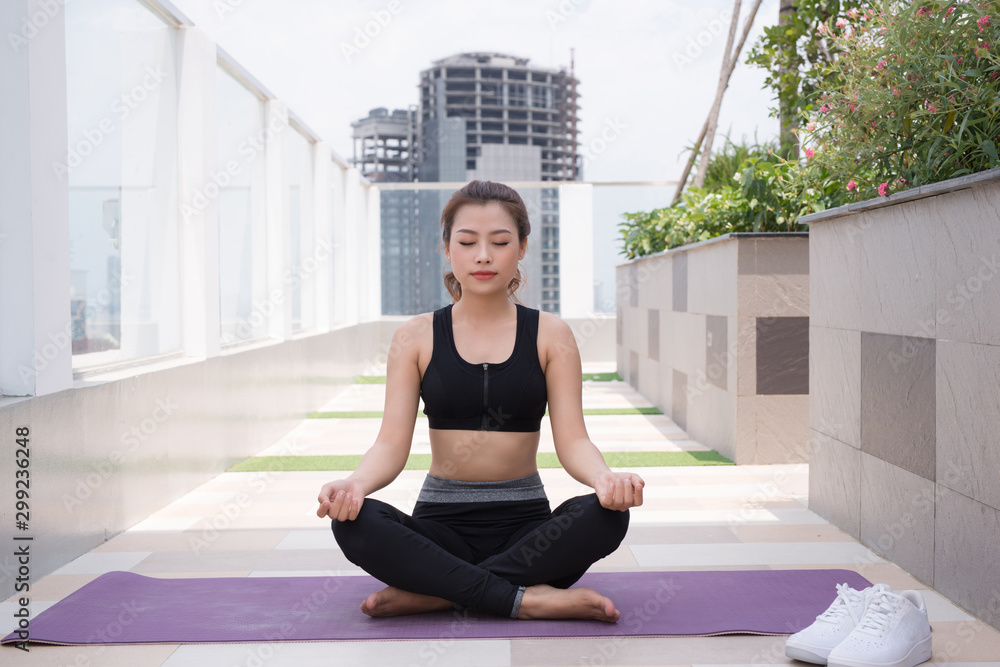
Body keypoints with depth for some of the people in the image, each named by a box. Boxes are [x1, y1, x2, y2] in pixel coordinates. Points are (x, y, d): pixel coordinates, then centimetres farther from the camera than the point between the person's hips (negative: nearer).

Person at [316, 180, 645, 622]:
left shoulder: (550, 336, 3)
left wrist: (605, 478, -29)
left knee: (607, 515, -31)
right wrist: (355, 483, -28)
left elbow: (572, 440, -5)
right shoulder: (416, 337, 3)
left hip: (525, 526, 0)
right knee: (353, 522, -30)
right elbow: (391, 444, -4)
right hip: (441, 525, 0)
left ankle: (435, 594, -25)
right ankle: (527, 599, -28)